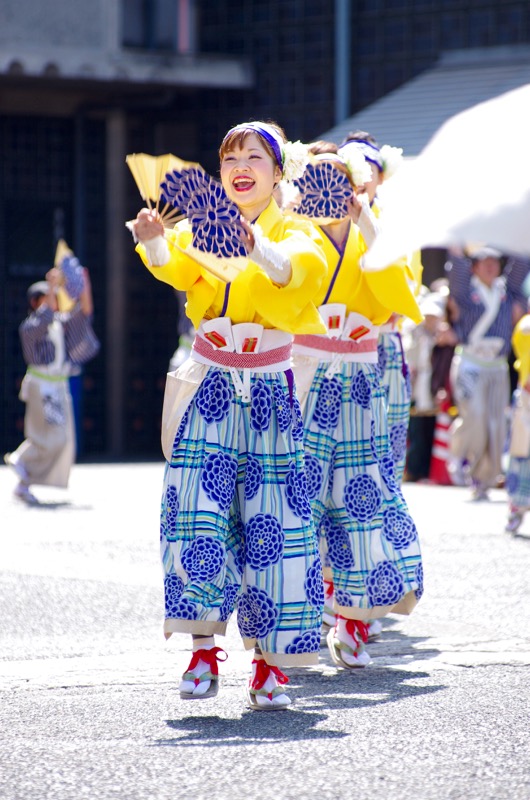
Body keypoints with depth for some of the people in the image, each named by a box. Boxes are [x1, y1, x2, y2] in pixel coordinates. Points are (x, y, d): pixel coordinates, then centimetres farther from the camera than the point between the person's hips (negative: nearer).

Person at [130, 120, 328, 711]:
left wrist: (258, 248, -43)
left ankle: (270, 662, 6)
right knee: (196, 516, -8)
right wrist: (153, 243, -35)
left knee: (271, 523, -2)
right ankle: (204, 650, 0)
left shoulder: (294, 232, 1)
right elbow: (175, 268, -13)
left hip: (271, 394, -2)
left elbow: (297, 269, -23)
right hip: (211, 389, 2)